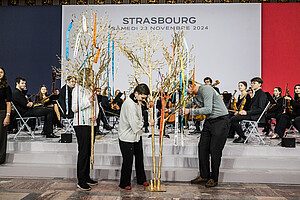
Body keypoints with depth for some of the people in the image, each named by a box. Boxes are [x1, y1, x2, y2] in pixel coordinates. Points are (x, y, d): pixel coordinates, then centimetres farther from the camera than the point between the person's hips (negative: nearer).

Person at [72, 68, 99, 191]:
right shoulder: (78, 89, -5)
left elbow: (96, 105, 18)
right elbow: (74, 108, -12)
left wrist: (95, 115, -1)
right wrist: (88, 101, -17)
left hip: (91, 123, 7)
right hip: (81, 124, -7)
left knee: (89, 151, 11)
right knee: (83, 152, -7)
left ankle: (86, 177, 21)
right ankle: (81, 181, 0)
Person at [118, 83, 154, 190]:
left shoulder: (138, 101, 5)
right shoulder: (129, 104, -26)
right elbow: (135, 124, -27)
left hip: (137, 135, 9)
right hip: (127, 137, -9)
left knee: (139, 158, 19)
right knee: (128, 161, 1)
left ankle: (141, 179, 35)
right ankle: (124, 183, 17)